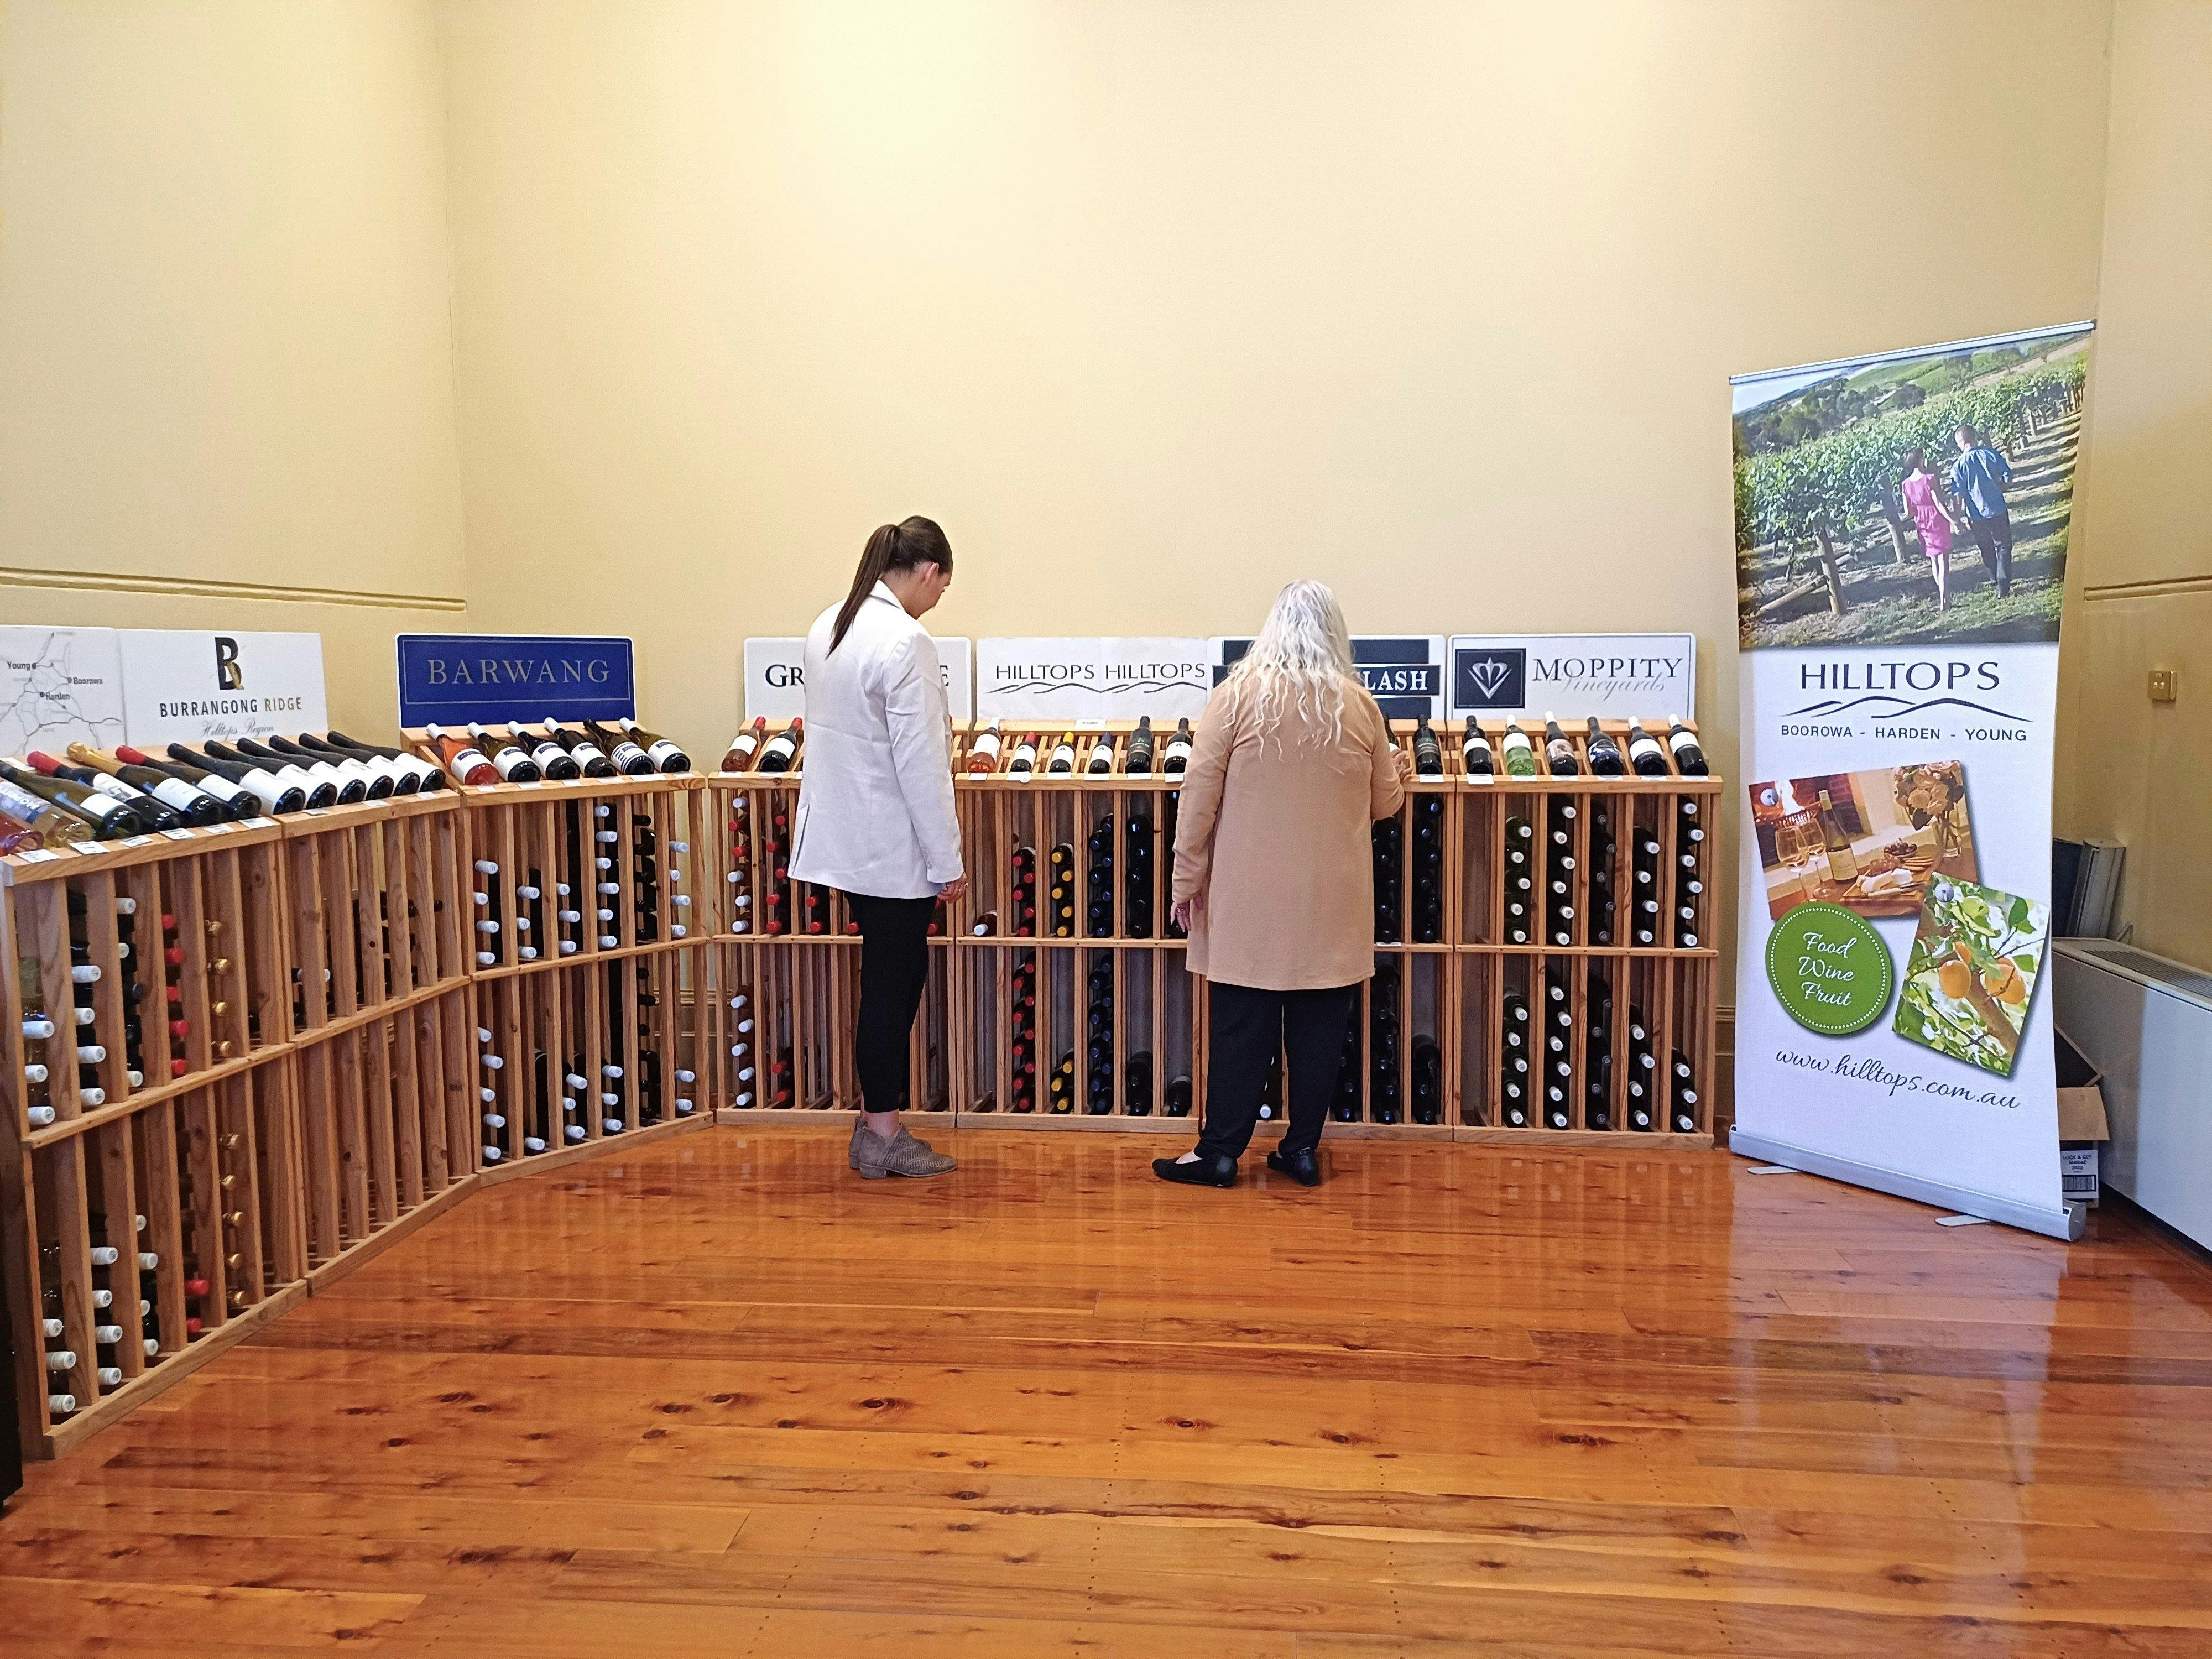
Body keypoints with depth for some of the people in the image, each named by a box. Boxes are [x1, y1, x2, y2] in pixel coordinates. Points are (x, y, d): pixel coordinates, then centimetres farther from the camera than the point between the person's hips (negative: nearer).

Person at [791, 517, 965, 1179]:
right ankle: (882, 1136, 15)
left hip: (843, 836, 9)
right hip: (893, 845, -9)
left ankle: (877, 1121, 25)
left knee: (891, 975, 17)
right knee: (893, 982, 3)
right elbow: (920, 764, -20)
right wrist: (947, 861, -13)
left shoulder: (829, 626, 8)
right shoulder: (906, 643, -19)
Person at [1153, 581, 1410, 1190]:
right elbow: (1385, 802, 11)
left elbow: (1200, 793, -8)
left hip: (1250, 898, -2)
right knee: (1319, 1026, 10)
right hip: (1333, 903, 2)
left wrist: (1187, 876, 0)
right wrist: (1399, 770, 33)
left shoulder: (1238, 695, -7)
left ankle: (1220, 1151, 12)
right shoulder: (1359, 705, 1)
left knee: (1241, 1025, 5)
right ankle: (1303, 1148, 18)